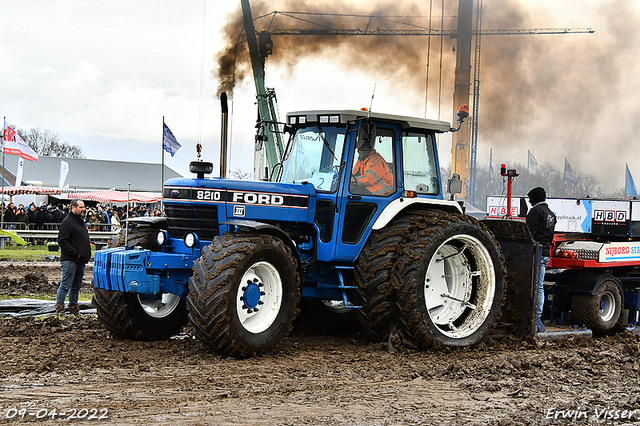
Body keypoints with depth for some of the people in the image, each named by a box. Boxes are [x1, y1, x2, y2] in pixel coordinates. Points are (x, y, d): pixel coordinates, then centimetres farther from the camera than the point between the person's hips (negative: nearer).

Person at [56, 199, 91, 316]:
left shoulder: (81, 221, 18)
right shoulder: (67, 222, -11)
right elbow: (62, 241, -18)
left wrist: (87, 254, 14)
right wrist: (75, 253, -19)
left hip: (81, 260, 9)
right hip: (70, 260, -9)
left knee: (76, 286, 12)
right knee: (65, 285, -7)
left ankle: (74, 308, 19)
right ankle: (59, 308, -3)